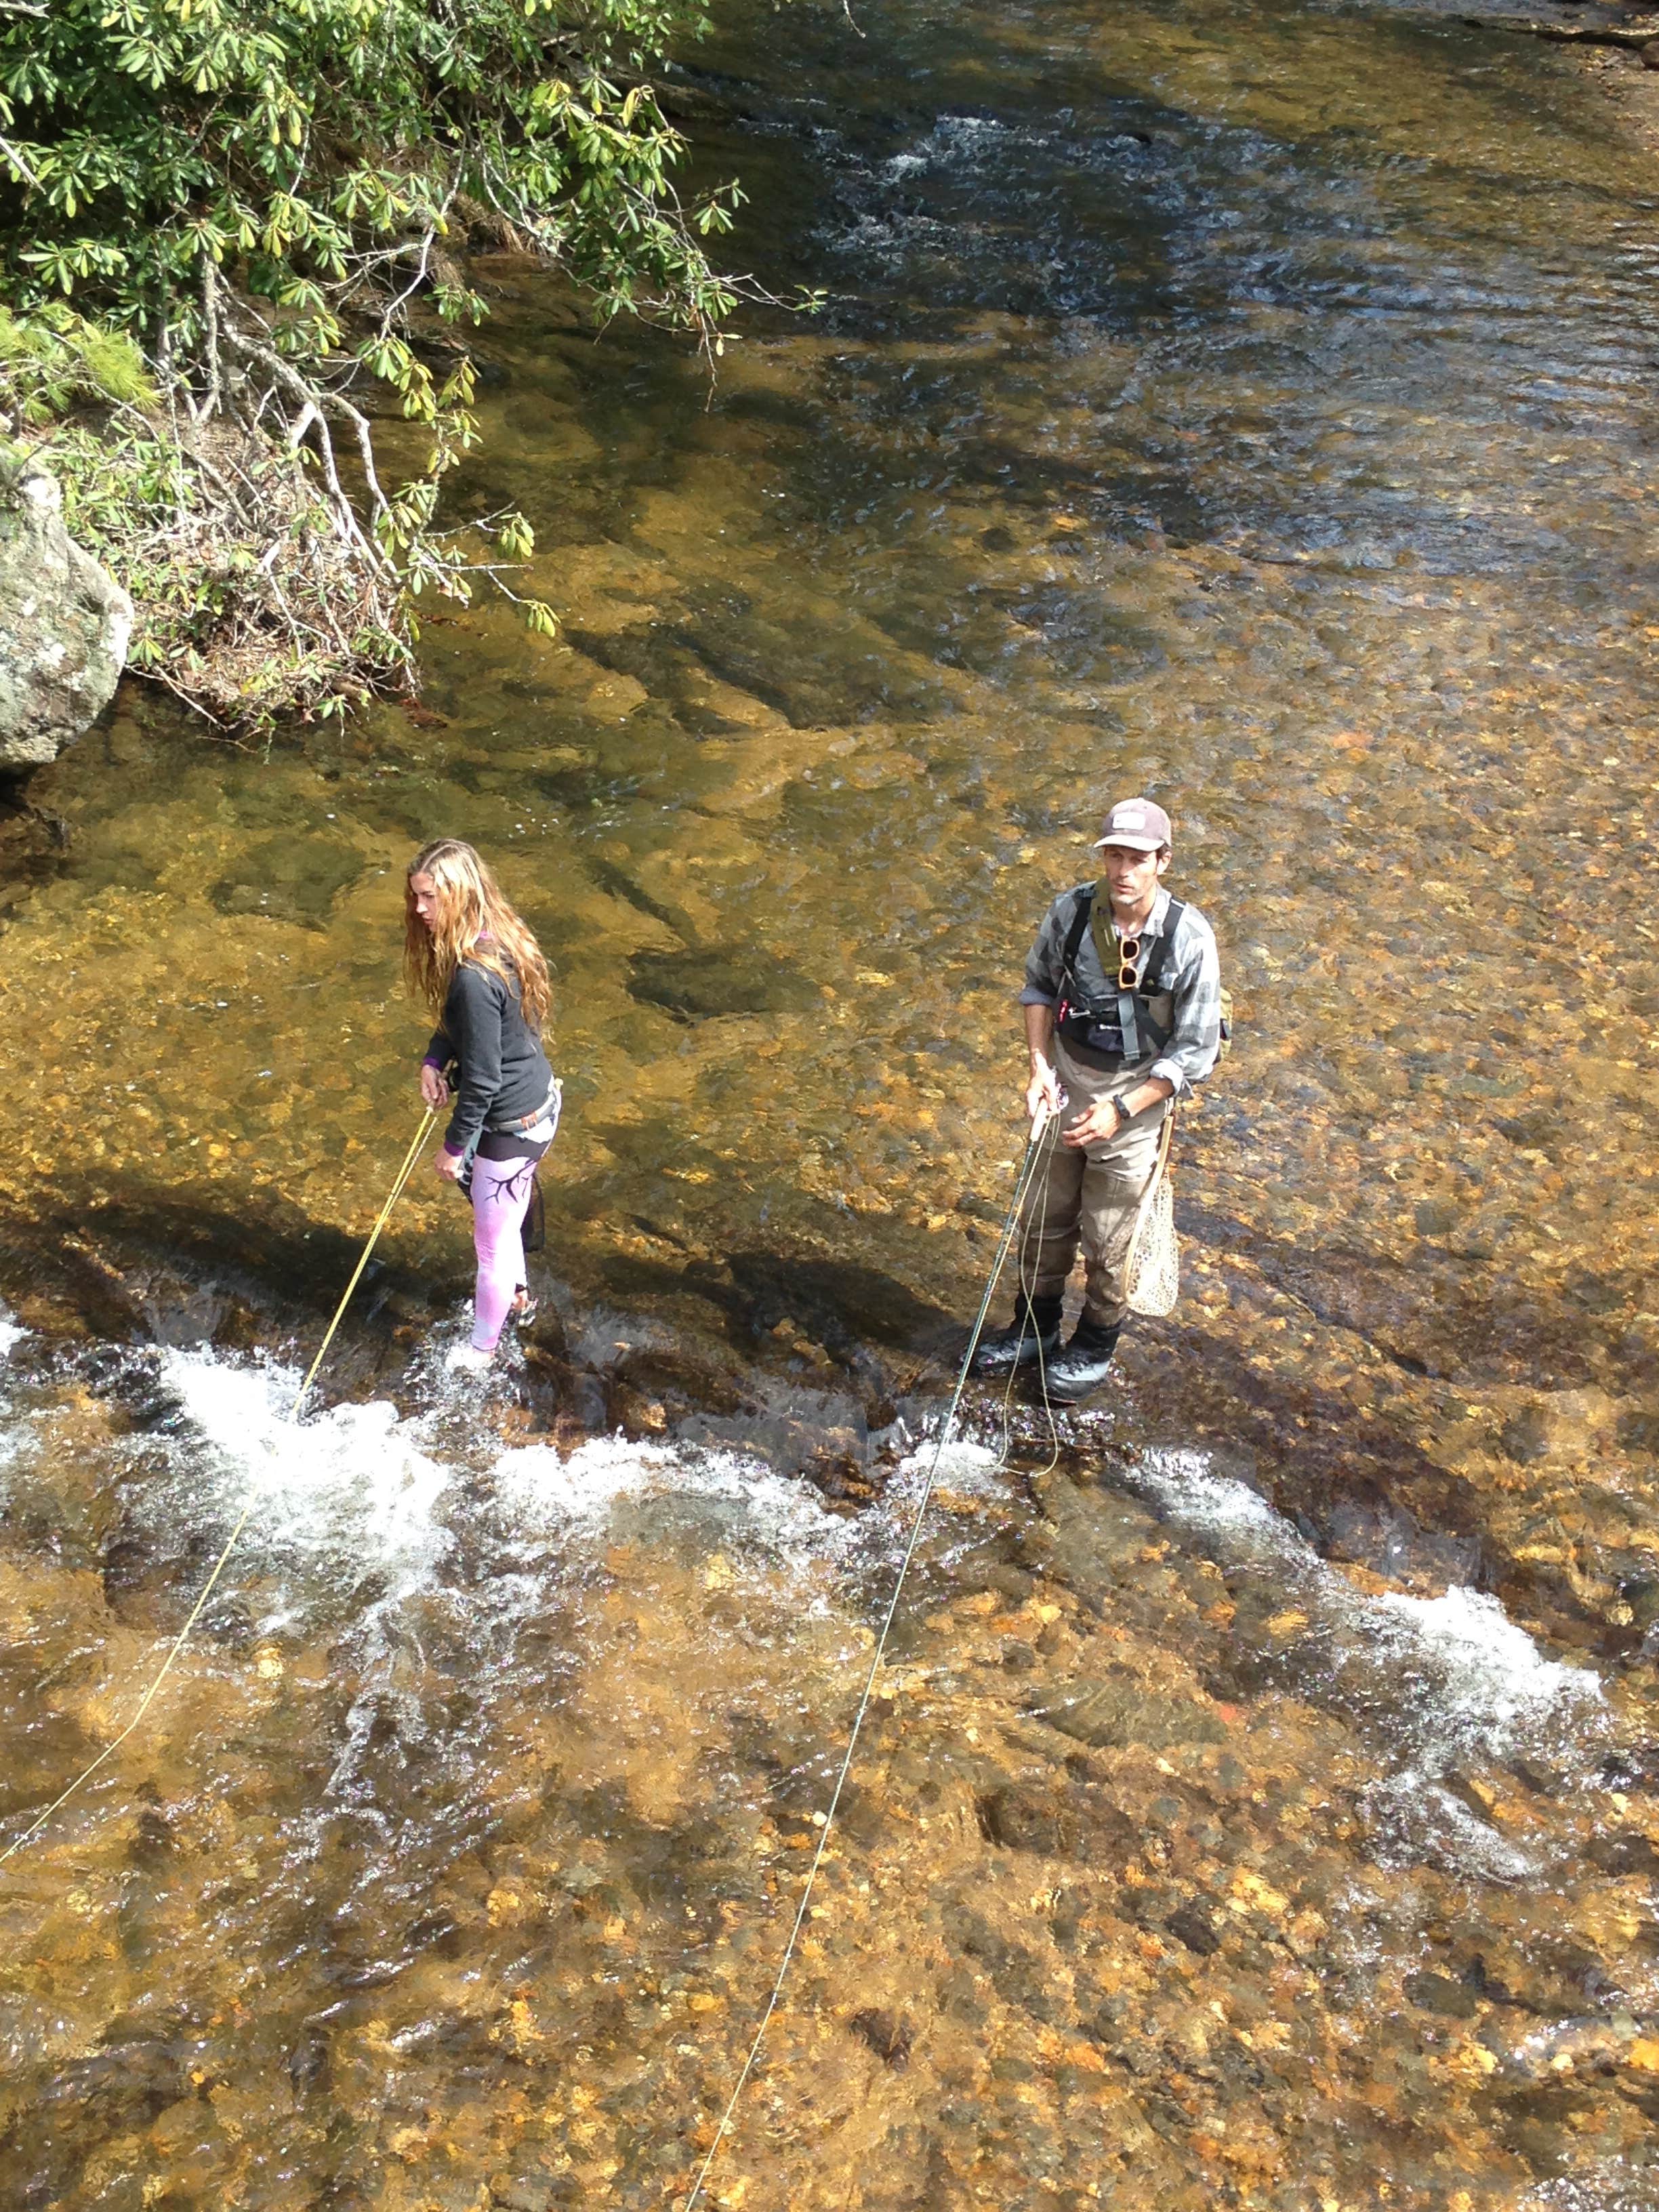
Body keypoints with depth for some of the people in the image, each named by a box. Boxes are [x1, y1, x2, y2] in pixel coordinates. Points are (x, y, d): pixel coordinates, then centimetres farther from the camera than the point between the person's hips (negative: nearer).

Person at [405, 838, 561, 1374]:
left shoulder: (475, 976, -33)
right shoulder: (494, 939, -4)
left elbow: (482, 1078, -27)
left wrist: (455, 1145, -15)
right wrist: (434, 1059, -4)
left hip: (512, 1123, -10)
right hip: (538, 1099, 10)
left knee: (492, 1242, 12)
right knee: (502, 1217, 31)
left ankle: (482, 1350, 33)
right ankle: (516, 1298, 55)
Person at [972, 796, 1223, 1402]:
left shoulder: (1190, 939, -23)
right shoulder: (1072, 910, -13)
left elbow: (1195, 1052, -16)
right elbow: (1039, 986, 6)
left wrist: (1120, 1111, -20)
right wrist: (1040, 1066, -7)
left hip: (1134, 1101, -3)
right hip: (1064, 1089, 4)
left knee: (1107, 1242, 11)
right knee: (1043, 1220, 19)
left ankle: (1095, 1348, 36)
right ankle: (1034, 1329, 43)